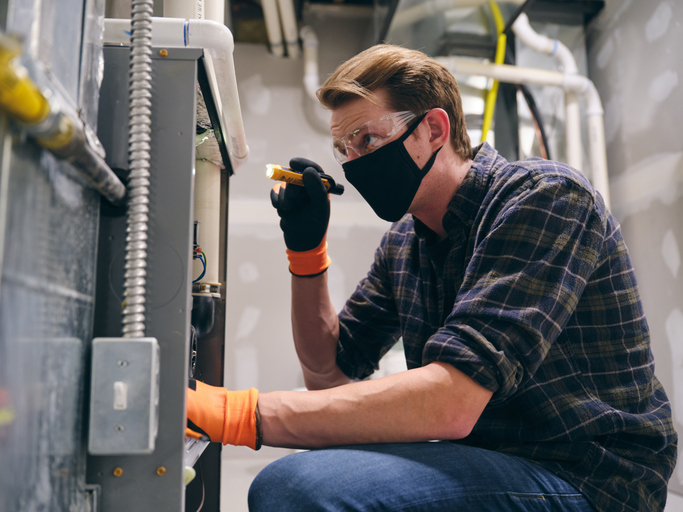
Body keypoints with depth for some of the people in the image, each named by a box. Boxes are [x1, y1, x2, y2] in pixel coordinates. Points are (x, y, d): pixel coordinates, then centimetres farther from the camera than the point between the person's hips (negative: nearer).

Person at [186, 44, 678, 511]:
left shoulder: (546, 196, -16)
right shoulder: (402, 243, 8)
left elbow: (451, 404, -29)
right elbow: (329, 374, 14)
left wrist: (240, 413, -31)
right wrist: (307, 252, 1)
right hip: (488, 463, 8)